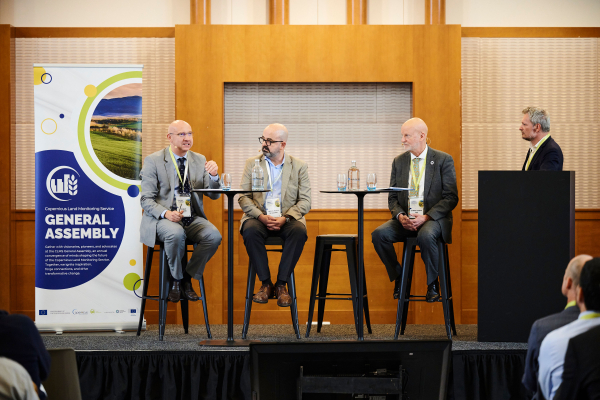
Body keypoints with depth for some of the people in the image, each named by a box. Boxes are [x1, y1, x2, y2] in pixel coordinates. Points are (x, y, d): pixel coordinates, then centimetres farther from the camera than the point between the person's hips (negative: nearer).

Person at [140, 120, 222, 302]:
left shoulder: (199, 160, 12)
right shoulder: (153, 161, 0)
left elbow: (214, 195, 8)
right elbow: (146, 199, -4)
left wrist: (213, 176, -14)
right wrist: (165, 213, -24)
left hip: (192, 218, 4)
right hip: (163, 218, -4)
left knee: (214, 236, -26)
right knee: (176, 233, -37)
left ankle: (187, 277, -5)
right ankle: (175, 280, -11)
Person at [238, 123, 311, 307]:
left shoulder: (299, 166, 7)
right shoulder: (252, 163, 10)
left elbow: (305, 201, 1)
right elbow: (243, 197, 2)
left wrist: (285, 218, -17)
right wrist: (261, 216, -15)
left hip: (287, 218, 0)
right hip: (259, 217, 0)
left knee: (299, 231, -34)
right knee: (250, 231, -34)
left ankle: (281, 285, -23)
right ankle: (266, 284, -22)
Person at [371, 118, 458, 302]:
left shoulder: (443, 160, -1)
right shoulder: (399, 161, 12)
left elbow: (451, 197, -6)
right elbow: (393, 197, 13)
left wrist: (426, 217, -18)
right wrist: (400, 216, -10)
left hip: (433, 219, -4)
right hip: (405, 219, 4)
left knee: (426, 236, -39)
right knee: (379, 234, -24)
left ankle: (432, 283, -15)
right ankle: (398, 276, -2)